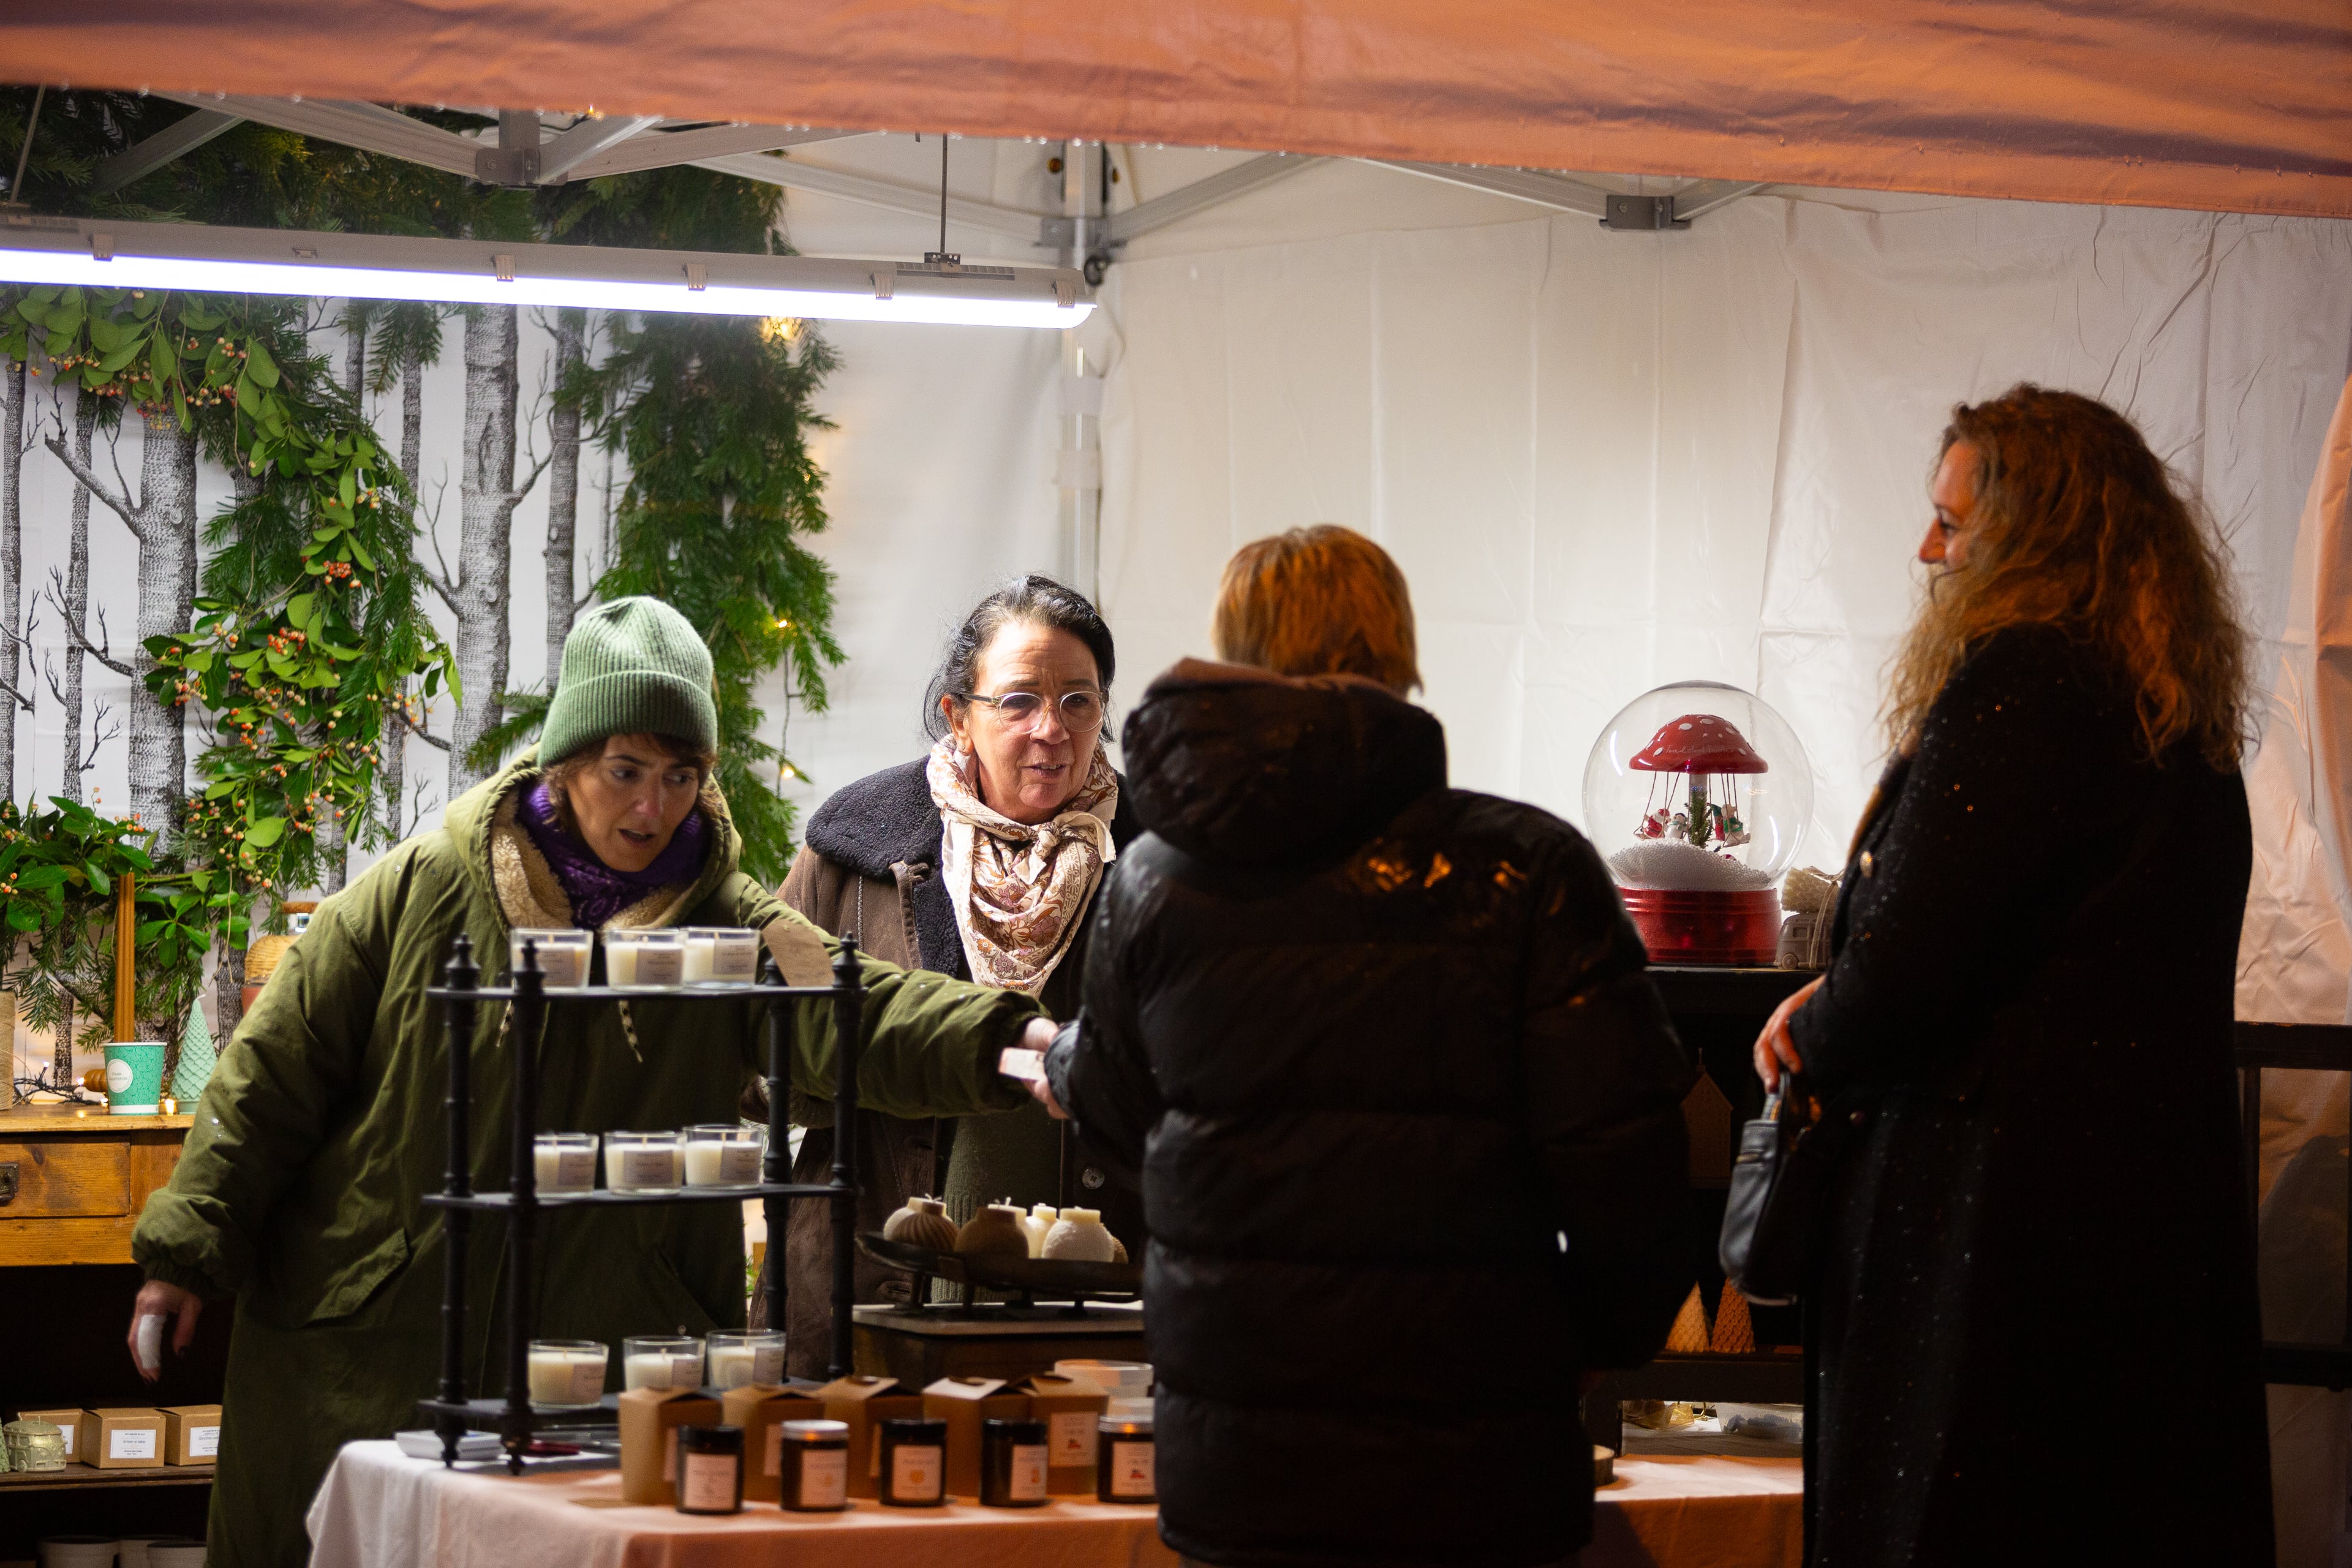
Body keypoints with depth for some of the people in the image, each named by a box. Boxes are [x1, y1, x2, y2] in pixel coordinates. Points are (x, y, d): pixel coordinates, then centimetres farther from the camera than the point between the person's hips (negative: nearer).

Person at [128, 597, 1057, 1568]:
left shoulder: (723, 924, 2)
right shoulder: (418, 894, 0)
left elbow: (853, 1010, -16)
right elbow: (274, 1076, 4)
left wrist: (1000, 1040, -35)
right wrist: (186, 1255, 0)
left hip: (601, 1368, 1)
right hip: (367, 1358, -1)